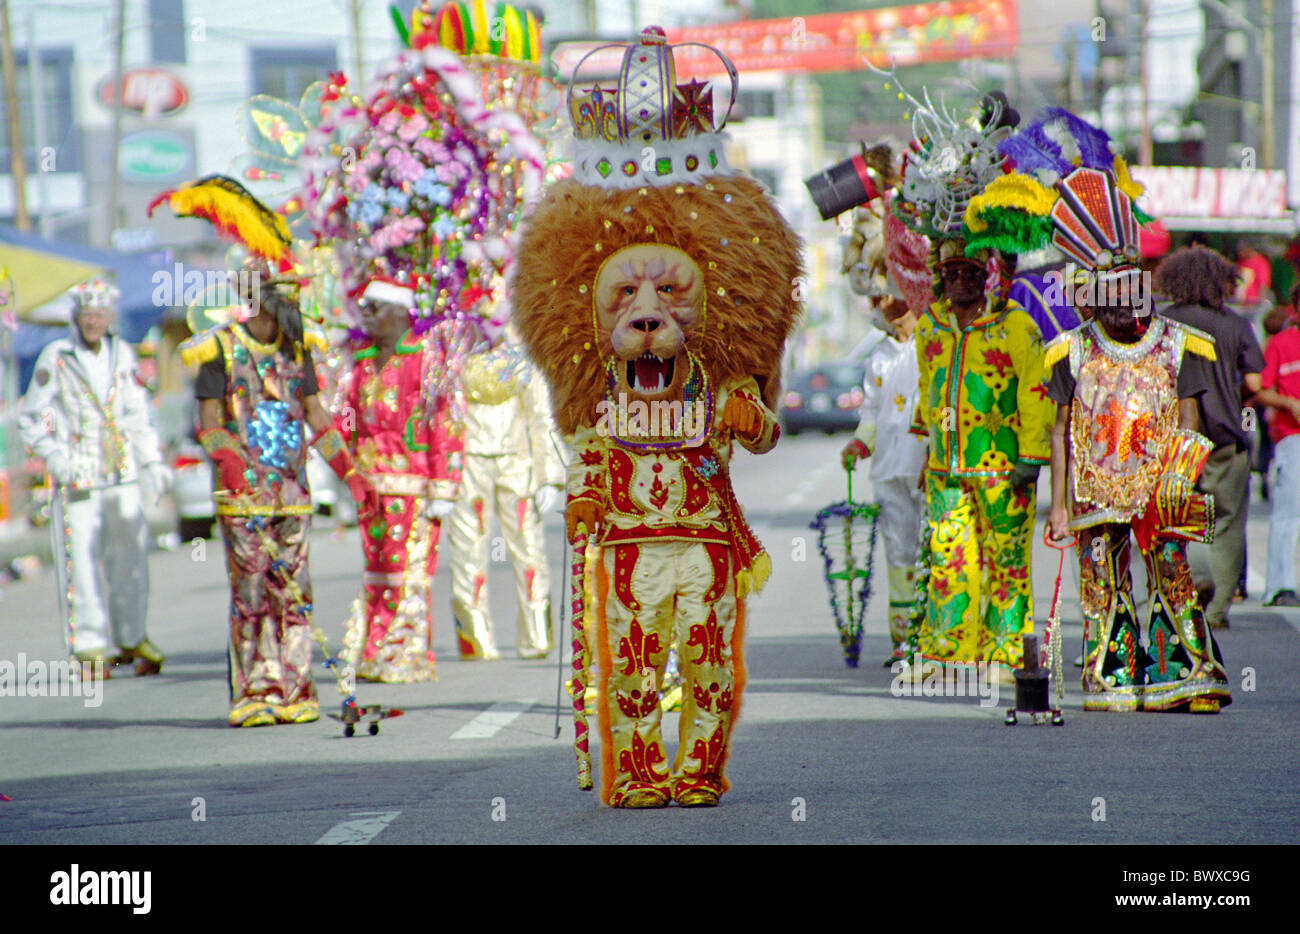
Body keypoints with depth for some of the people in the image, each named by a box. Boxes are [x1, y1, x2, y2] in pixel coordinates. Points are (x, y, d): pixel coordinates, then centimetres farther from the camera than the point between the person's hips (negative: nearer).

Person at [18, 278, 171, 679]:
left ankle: (131, 638, 20)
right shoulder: (55, 357, -4)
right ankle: (89, 648, -2)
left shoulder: (122, 354, 7)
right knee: (81, 559, -7)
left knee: (131, 553, 6)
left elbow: (138, 413, 16)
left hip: (122, 471, 4)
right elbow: (31, 417, -1)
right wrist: (54, 455, -14)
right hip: (77, 475, -4)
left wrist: (152, 462, 12)